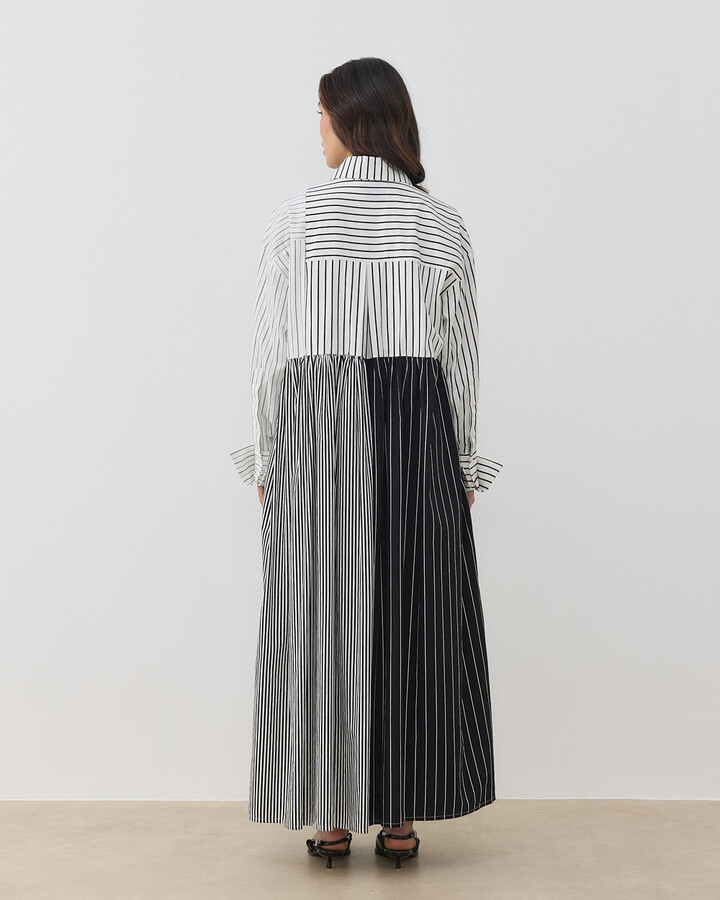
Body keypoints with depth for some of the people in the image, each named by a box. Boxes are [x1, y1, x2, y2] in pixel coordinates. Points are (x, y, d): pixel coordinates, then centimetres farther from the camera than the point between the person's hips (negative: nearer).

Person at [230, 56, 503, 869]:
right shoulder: (443, 226, 3)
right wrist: (463, 462, 13)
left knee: (320, 620, 6)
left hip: (314, 435, -1)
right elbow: (461, 358, 5)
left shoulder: (293, 220, -1)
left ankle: (331, 819, 14)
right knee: (413, 621, 8)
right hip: (417, 434, 1)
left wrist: (268, 461, 8)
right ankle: (401, 819, 15)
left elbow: (271, 352, -1)